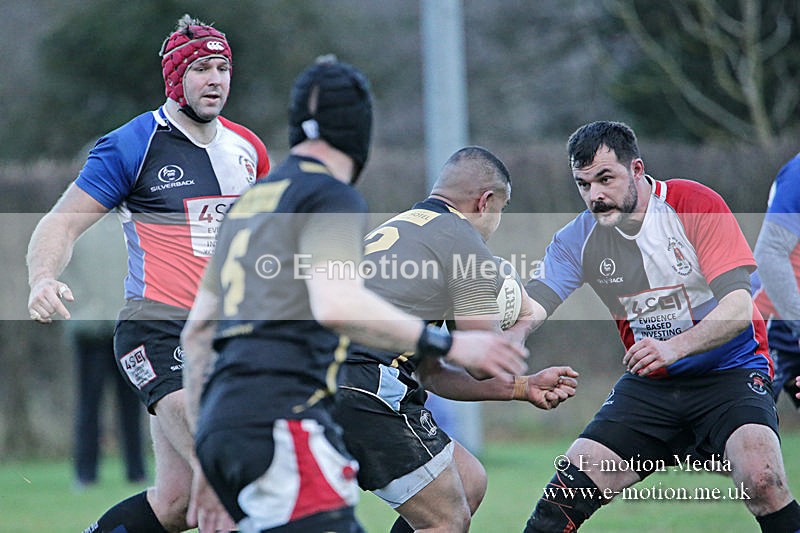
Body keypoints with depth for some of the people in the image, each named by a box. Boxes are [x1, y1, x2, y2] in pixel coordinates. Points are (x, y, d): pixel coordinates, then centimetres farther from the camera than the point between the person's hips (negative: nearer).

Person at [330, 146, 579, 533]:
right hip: (367, 392, -9)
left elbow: (431, 373, 31)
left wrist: (525, 388, 33)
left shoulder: (394, 230, 29)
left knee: (469, 481, 19)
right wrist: (522, 324, 23)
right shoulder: (462, 239, 0)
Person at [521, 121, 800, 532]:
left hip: (728, 371, -4)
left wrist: (674, 348, -36)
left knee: (761, 479, -31)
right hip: (648, 386, 4)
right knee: (568, 490, -10)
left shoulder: (698, 206, -13)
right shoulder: (577, 240, -1)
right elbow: (530, 309, -11)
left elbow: (739, 307, -20)